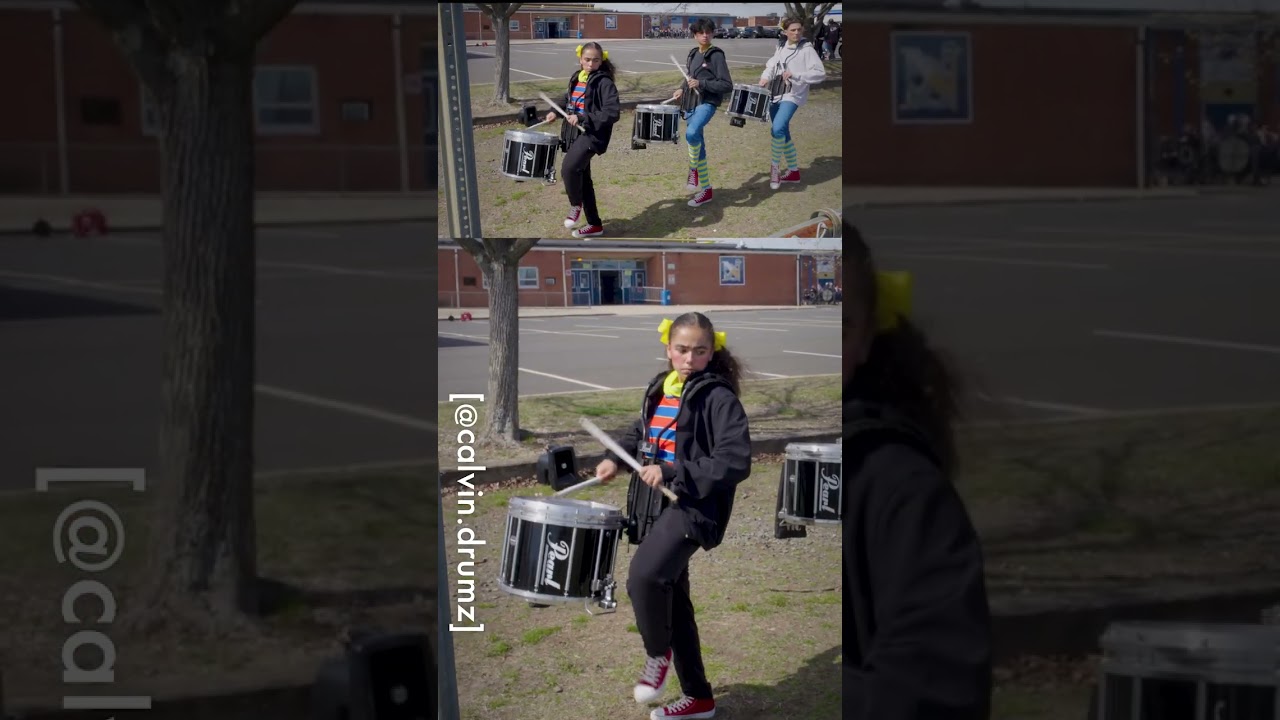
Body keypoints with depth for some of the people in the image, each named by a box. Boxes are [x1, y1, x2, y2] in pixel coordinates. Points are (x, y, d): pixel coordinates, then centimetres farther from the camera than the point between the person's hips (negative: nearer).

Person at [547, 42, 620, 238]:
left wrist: (583, 118, -24)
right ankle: (595, 225, 24)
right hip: (574, 134, 8)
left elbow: (613, 112, -20)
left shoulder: (604, 82, -11)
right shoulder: (576, 78, 12)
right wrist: (556, 112, 14)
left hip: (592, 135, -8)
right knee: (583, 179, 13)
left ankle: (576, 205, -1)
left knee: (569, 169, -29)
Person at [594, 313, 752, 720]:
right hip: (655, 508, 8)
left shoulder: (718, 397, -12)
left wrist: (672, 473, -23)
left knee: (643, 577, -30)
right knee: (672, 600, 15)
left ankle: (658, 654, -2)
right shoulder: (659, 389, 11)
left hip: (693, 508, -8)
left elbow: (735, 462, -19)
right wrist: (617, 458, 12)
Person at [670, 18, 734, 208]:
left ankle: (694, 169, -12)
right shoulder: (692, 54, 13)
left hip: (707, 103, -8)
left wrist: (701, 83, -19)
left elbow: (727, 85, -12)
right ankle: (706, 190, 19)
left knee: (692, 133, -35)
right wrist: (682, 89, 9)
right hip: (691, 104, 8)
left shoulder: (716, 55, -8)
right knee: (698, 146, 10)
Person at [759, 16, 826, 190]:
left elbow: (820, 73, -16)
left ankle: (775, 167, -8)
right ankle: (793, 171, 27)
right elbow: (772, 65, 10)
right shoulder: (781, 47, 10)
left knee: (777, 129, -25)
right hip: (775, 94, 7)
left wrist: (795, 75, -24)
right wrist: (766, 77, -11)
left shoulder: (807, 49, -10)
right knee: (783, 134, 14)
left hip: (792, 95, -7)